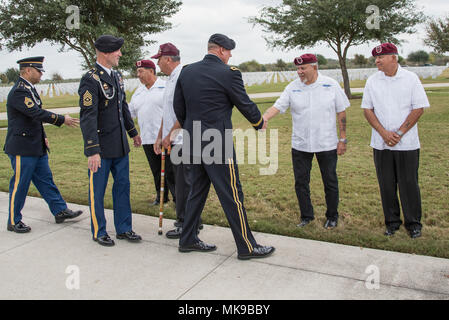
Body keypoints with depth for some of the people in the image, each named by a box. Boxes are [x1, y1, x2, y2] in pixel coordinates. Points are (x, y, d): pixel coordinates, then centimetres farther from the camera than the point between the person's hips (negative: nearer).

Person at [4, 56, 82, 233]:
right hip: (22, 148, -10)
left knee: (46, 179, 14)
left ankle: (60, 211, 22)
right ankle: (14, 222, 15)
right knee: (19, 184, 1)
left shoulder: (29, 89, 14)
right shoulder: (18, 91, -17)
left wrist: (43, 137, 17)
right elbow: (37, 113, -25)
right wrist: (62, 119, -19)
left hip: (36, 147, 10)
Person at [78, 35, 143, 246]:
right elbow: (87, 118, -21)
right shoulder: (91, 80, -15)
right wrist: (92, 150, -26)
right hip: (101, 148, -8)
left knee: (122, 187, 13)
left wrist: (133, 132, 25)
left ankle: (124, 229, 26)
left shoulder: (117, 76, 11)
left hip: (120, 145, 8)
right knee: (97, 191, 7)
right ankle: (98, 232, 22)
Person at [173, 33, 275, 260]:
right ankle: (247, 247, 12)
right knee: (232, 196, 1)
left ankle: (188, 240, 28)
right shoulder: (228, 73, -10)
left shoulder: (187, 71, 8)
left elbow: (178, 107, 12)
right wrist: (260, 124, 15)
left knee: (196, 191, 18)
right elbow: (245, 104, -3)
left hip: (192, 143, 7)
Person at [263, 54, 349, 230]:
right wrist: (263, 118, -28)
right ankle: (306, 216, 26)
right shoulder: (293, 87, 1)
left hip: (327, 144, -1)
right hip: (300, 144, 2)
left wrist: (342, 139, -2)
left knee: (330, 182, 9)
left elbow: (341, 113, 0)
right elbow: (277, 106, -8)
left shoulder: (331, 85, -3)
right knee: (301, 182, 7)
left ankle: (332, 216, 29)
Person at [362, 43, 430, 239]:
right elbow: (367, 109, 4)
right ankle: (392, 222, 22)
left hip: (407, 143, -2)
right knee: (386, 185, 8)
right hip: (381, 143, 2)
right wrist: (384, 133, -8)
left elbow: (418, 109, -3)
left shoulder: (411, 78, -1)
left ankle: (413, 224, 18)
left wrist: (399, 133, -11)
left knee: (409, 184, 3)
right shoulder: (372, 81, 6)